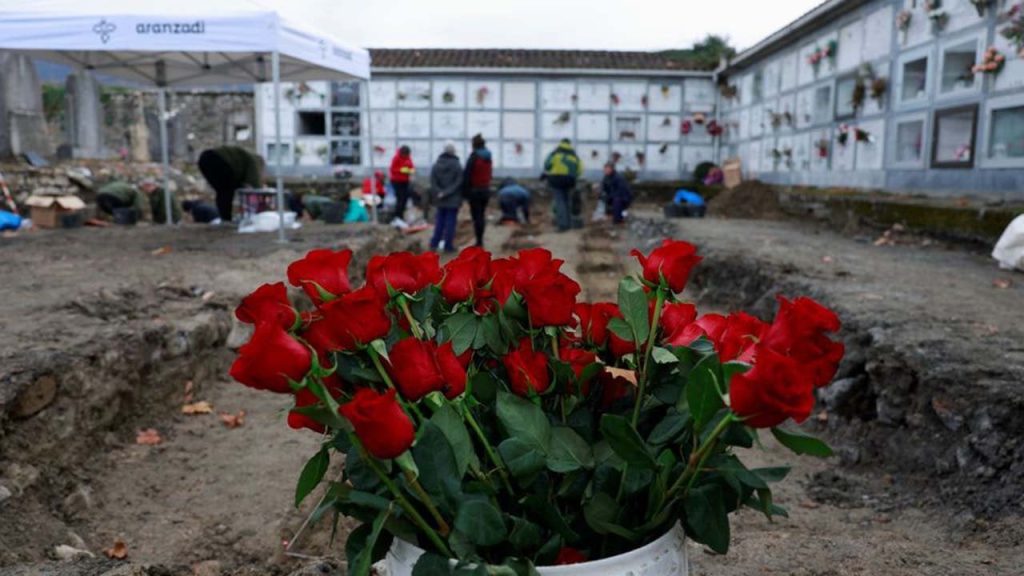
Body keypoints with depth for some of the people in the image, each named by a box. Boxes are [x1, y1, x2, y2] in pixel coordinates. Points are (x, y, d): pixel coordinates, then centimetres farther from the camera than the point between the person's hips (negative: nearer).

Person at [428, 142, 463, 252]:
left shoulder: (436, 165, 2)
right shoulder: (457, 165, -10)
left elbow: (433, 182, -3)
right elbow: (458, 183, -15)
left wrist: (439, 192, -10)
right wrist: (448, 192, -15)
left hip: (440, 199, 4)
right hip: (453, 199, -4)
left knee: (440, 220, 15)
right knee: (450, 222, 1)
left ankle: (434, 243, 13)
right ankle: (448, 245, 3)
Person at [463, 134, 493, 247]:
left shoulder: (474, 157, -13)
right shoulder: (488, 157, 9)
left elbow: (467, 175, -15)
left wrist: (465, 190, -9)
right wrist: (487, 186, 17)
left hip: (475, 190, -7)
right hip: (486, 190, 7)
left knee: (476, 216, -5)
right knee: (482, 215, 14)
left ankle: (479, 242, -7)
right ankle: (480, 241, 19)